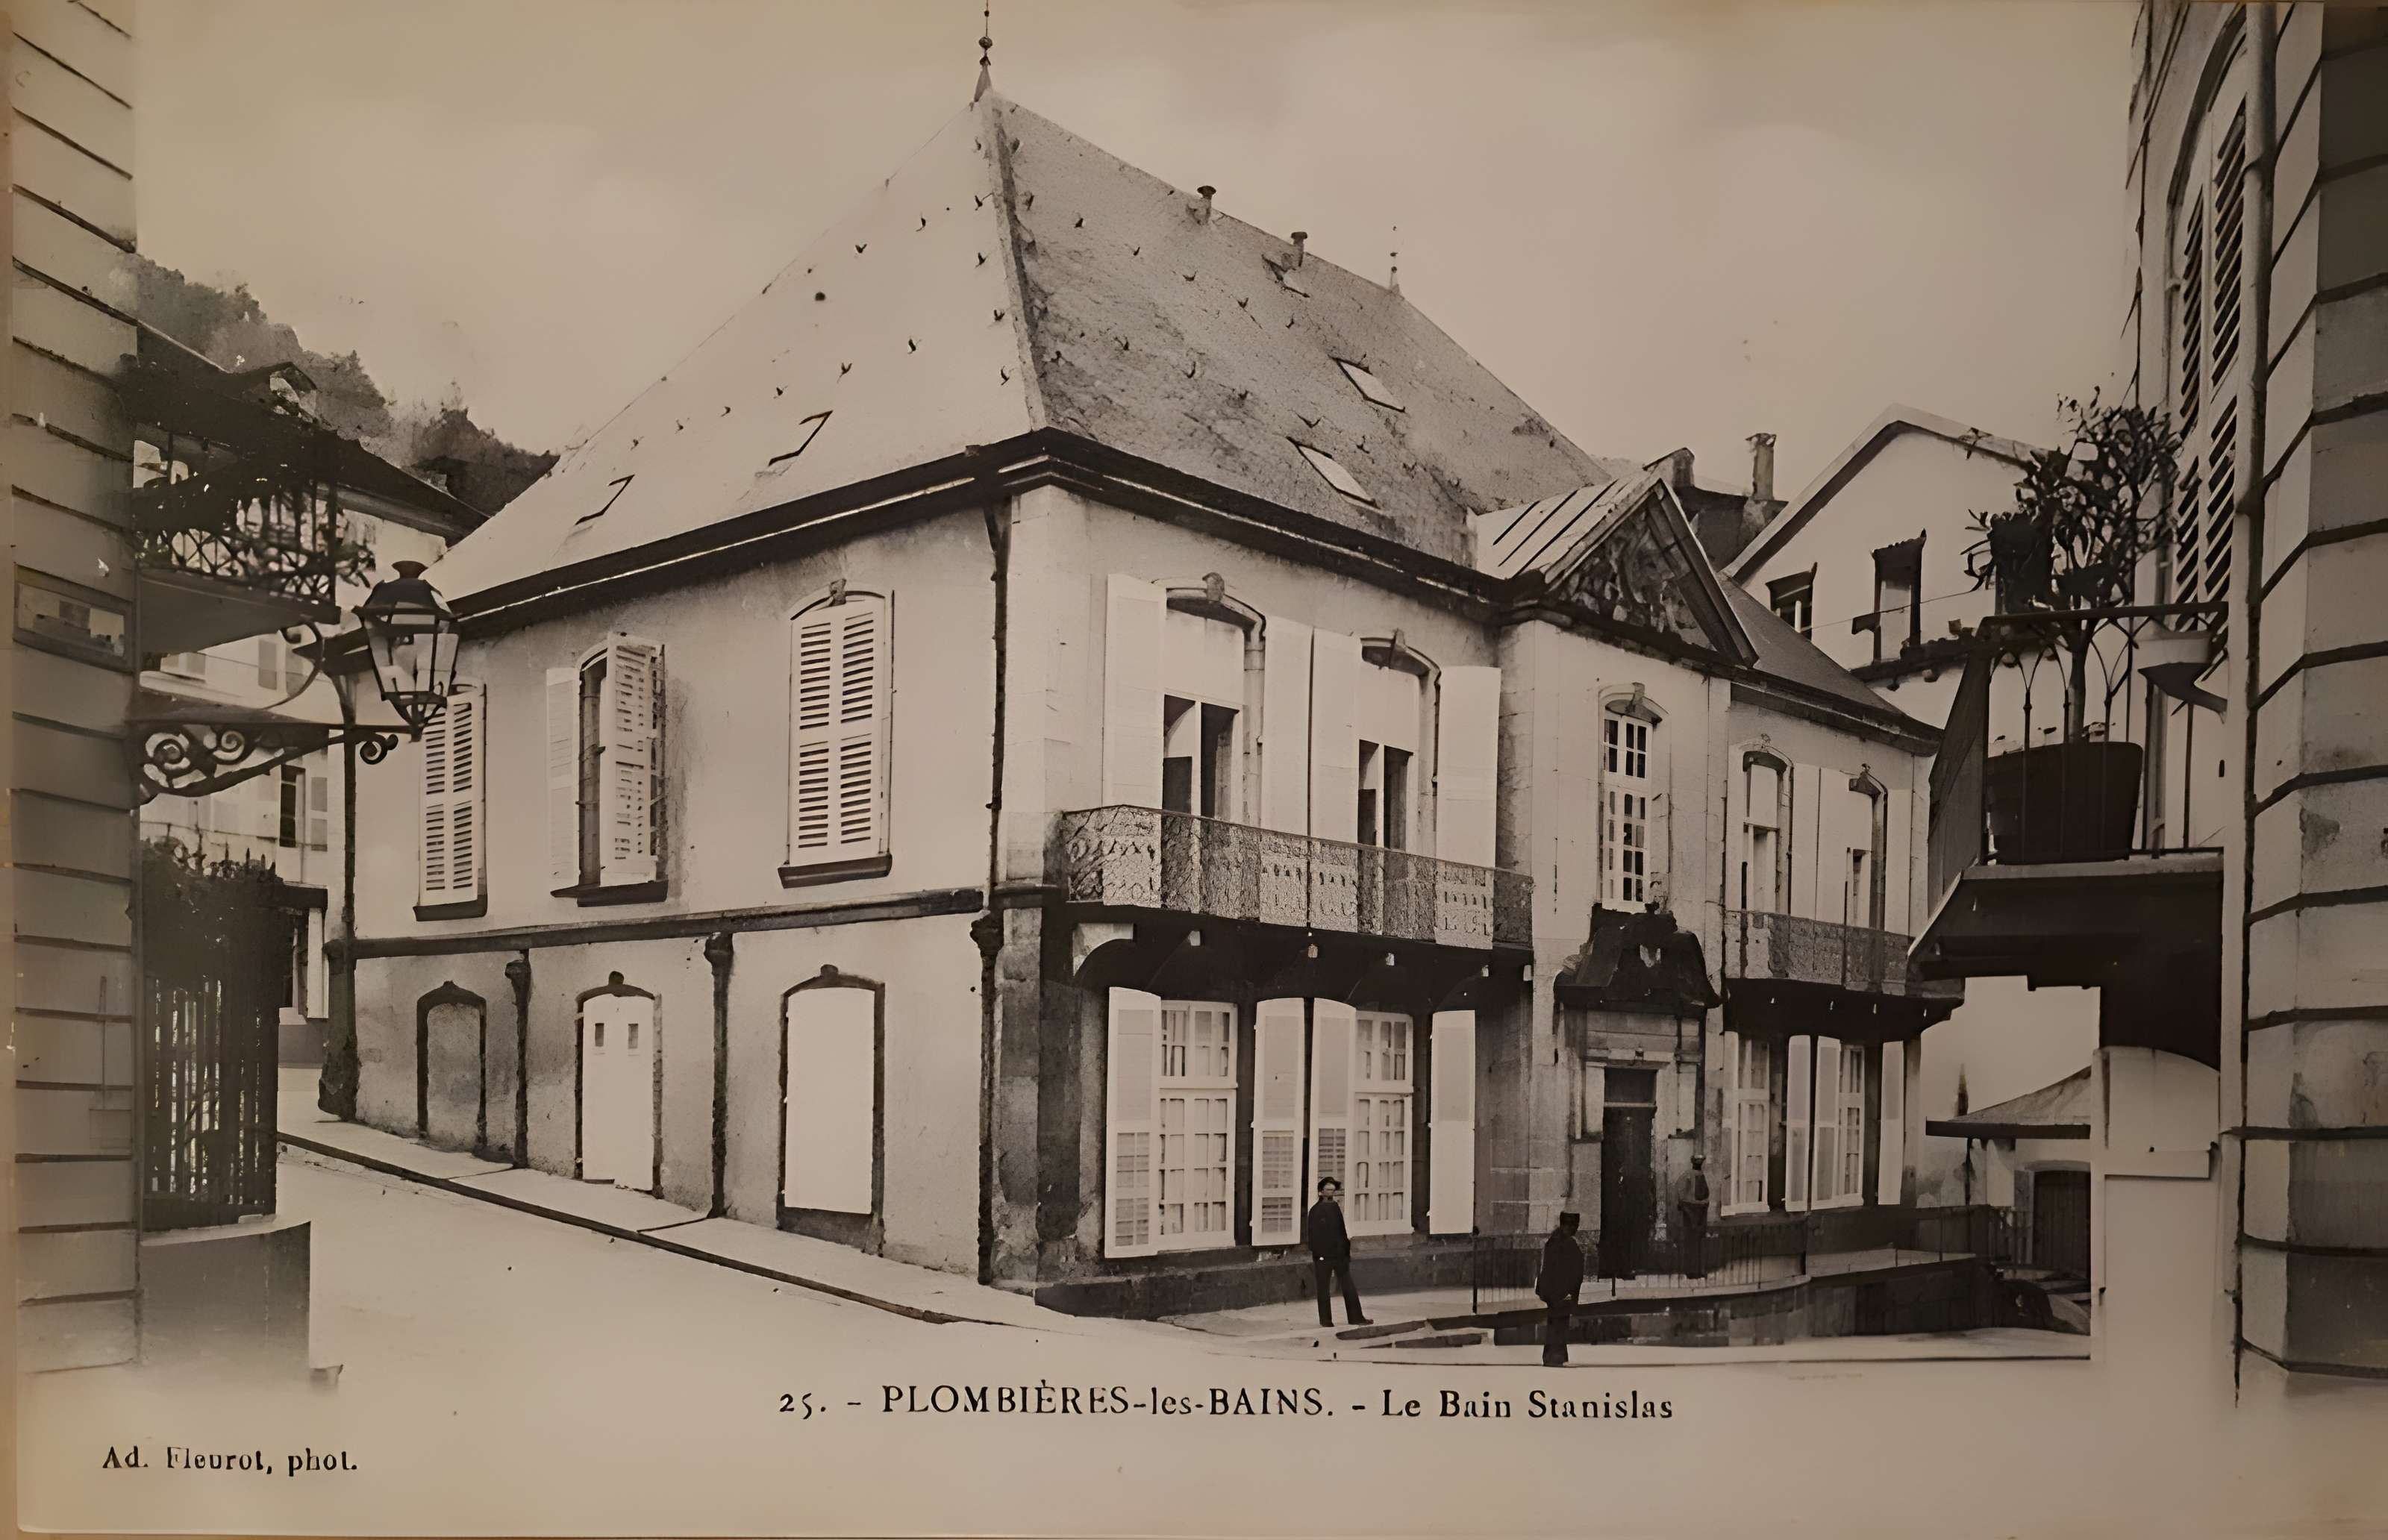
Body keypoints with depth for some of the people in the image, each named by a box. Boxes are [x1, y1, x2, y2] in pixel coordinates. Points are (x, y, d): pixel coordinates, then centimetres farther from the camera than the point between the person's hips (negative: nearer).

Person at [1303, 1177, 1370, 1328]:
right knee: (1323, 1288, 4)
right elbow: (1311, 1234, -7)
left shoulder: (1335, 1207, 12)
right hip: (1323, 1254, -5)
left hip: (1339, 1252, 5)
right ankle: (1325, 1319, 12)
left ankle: (1355, 1317, 5)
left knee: (1348, 1287, 3)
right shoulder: (1316, 1210, -5)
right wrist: (1315, 1253, -13)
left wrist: (1347, 1247, 12)